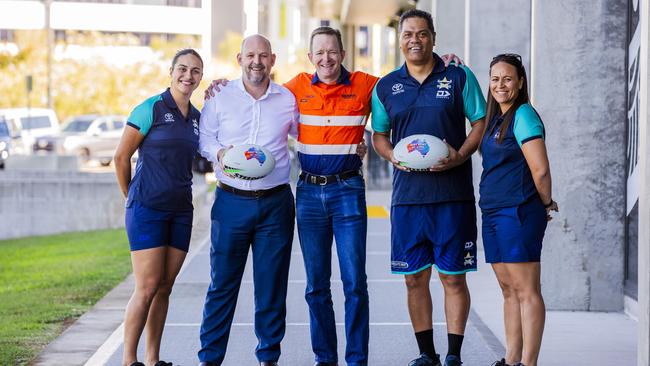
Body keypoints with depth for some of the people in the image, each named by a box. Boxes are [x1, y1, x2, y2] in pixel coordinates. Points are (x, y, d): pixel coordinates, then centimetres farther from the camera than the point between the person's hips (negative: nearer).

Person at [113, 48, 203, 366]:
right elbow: (121, 156, -3)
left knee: (165, 287, 7)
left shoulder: (196, 117, 11)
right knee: (148, 287, -10)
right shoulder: (151, 109, -7)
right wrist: (132, 197, 7)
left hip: (180, 210, 6)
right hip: (147, 209, -6)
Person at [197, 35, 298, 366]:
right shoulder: (220, 97, 3)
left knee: (272, 284, 6)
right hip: (232, 202, -1)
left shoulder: (288, 99, 6)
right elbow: (204, 138, 8)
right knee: (222, 283, 0)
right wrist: (219, 153, -12)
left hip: (275, 202, 1)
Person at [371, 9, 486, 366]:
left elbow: (481, 122, 5)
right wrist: (392, 156, -4)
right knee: (414, 277, 6)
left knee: (453, 277, -1)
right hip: (407, 195, 3)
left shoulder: (459, 77, 3)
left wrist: (460, 156, -12)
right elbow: (379, 135, 18)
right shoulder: (386, 86, 10)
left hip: (453, 193, -3)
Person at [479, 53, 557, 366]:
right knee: (509, 290, 12)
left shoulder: (523, 115, -11)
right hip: (493, 212, 9)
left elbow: (541, 170, -15)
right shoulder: (496, 118, 15)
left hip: (519, 212, -9)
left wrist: (546, 203, -2)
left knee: (526, 290, -7)